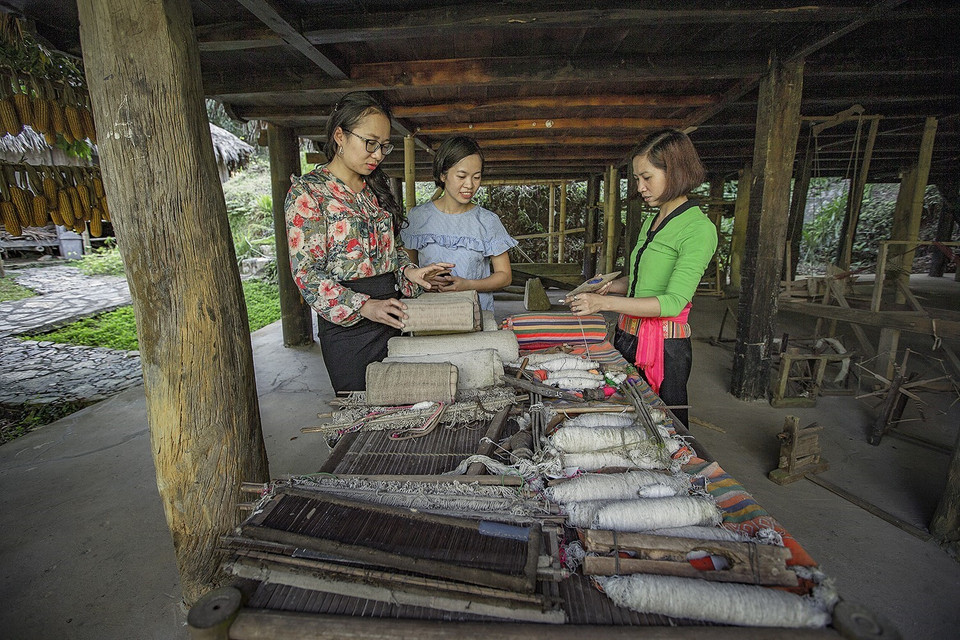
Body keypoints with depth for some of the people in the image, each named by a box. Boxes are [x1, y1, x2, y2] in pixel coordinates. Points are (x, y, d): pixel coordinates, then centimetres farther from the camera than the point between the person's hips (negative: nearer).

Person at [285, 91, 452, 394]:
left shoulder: (376, 186, 12)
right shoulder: (308, 192, -8)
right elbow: (306, 272, -14)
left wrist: (408, 270, -3)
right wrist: (363, 306, -25)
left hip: (391, 317, 6)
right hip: (347, 326, -6)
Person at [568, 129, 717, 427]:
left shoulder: (699, 229, -13)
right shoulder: (652, 221, 12)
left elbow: (674, 301, -22)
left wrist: (604, 303, -27)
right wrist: (614, 285, 4)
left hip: (664, 346, -7)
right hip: (628, 336, 7)